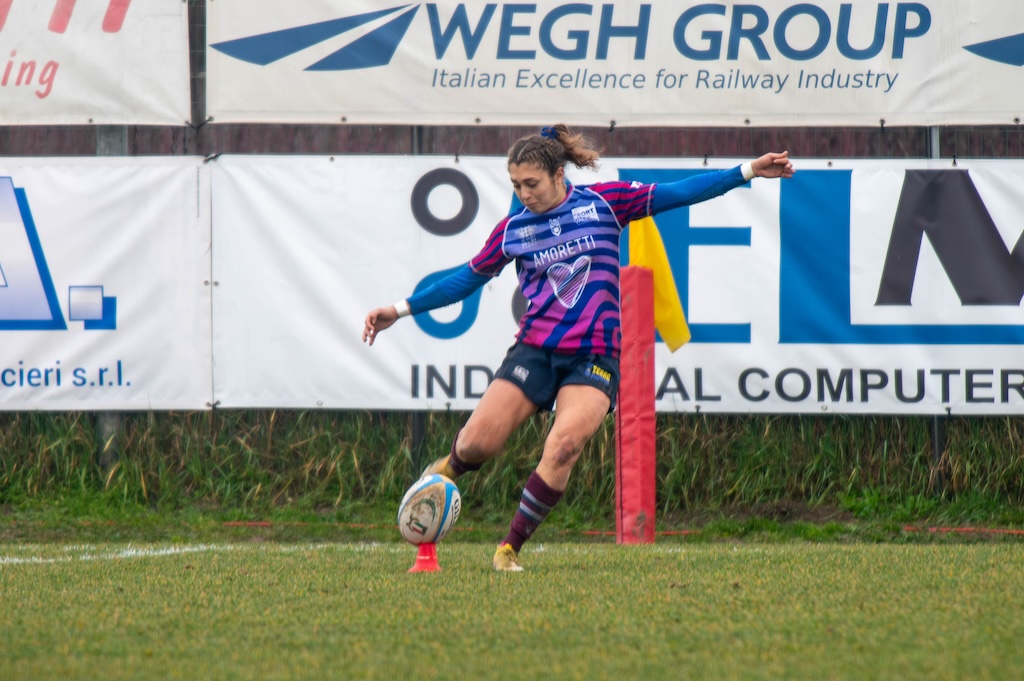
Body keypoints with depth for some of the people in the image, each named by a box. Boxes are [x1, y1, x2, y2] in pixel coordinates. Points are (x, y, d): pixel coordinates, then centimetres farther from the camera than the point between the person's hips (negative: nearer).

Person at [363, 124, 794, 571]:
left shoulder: (604, 202, 2)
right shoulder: (512, 229, 7)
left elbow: (676, 194, 6)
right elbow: (469, 278, 19)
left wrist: (747, 172, 3)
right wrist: (401, 310, 17)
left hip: (594, 356, -2)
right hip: (535, 350, 2)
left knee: (564, 444, -26)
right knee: (476, 443, -13)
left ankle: (511, 547, -12)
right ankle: (450, 467, 26)